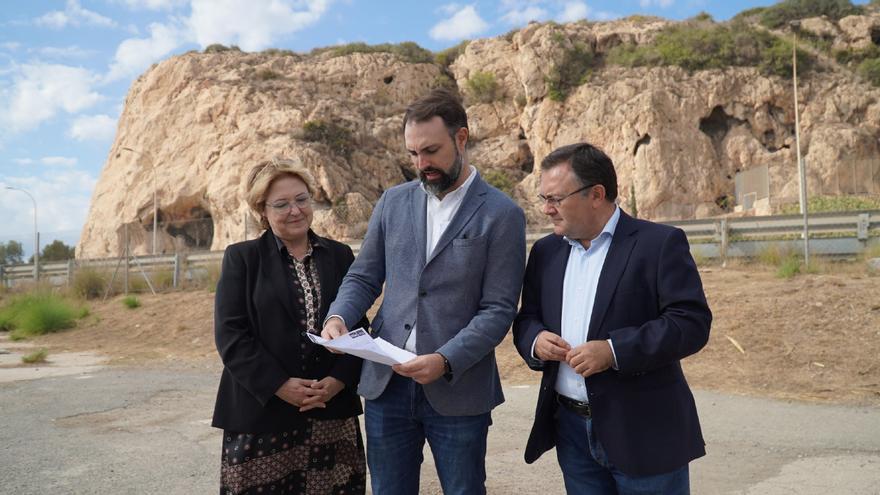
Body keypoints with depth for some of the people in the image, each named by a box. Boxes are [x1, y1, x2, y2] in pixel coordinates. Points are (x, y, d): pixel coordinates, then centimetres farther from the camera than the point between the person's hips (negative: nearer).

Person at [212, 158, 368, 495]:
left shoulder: (340, 256, 9)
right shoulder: (241, 258, 2)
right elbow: (229, 334, -5)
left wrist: (338, 380, -8)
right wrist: (279, 385, -13)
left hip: (331, 409, 2)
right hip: (261, 411, -2)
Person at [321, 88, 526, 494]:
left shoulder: (502, 215, -6)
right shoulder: (393, 202, 7)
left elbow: (498, 309, -10)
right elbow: (363, 277, 10)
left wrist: (446, 361, -21)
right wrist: (338, 316, -9)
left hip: (457, 391, -3)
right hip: (386, 384, 4)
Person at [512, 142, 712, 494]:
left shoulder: (659, 243, -9)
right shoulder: (546, 251, 9)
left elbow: (692, 322, -15)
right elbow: (527, 318, 13)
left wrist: (614, 350, -24)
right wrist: (535, 340, -10)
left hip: (643, 432, -5)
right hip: (571, 428, 5)